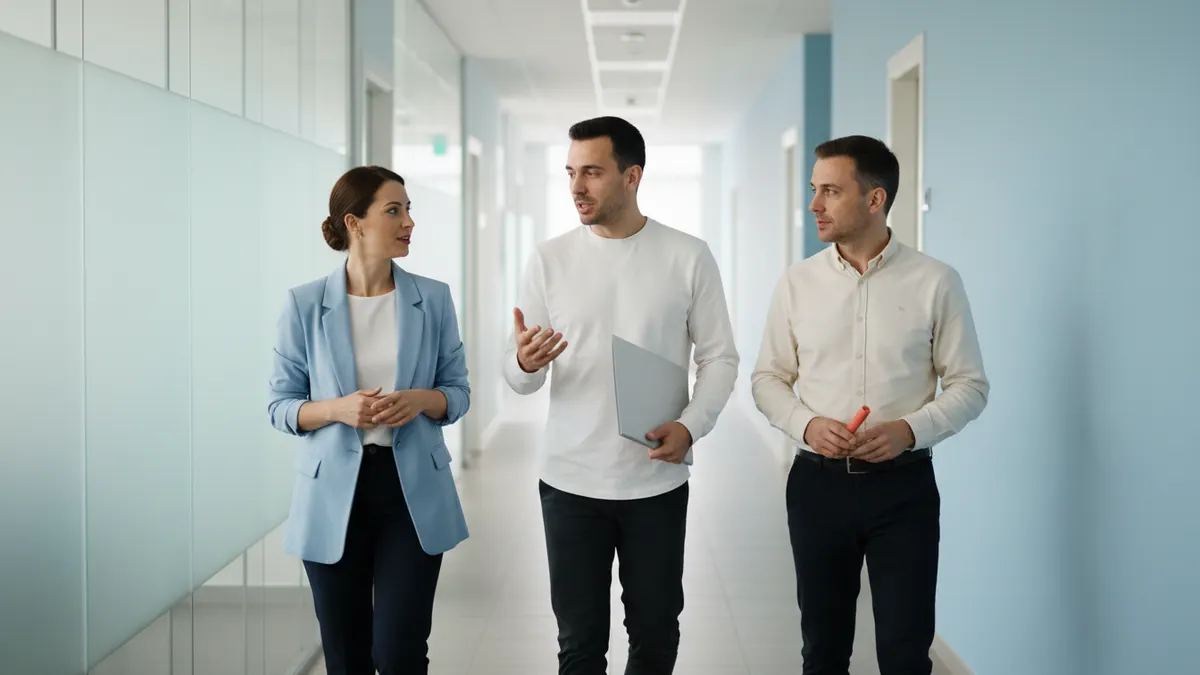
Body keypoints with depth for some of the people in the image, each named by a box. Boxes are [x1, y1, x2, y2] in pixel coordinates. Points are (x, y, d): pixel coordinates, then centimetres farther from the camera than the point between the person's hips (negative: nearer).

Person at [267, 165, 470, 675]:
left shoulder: (434, 298, 1)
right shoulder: (305, 305, -3)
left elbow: (458, 392, 7)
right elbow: (281, 405, 0)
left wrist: (421, 400, -15)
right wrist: (338, 408, -18)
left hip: (414, 490, 0)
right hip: (334, 493, 0)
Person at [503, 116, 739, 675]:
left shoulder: (688, 256, -3)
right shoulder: (550, 260, 0)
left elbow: (719, 356, 1)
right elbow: (519, 378, 2)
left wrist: (691, 426, -16)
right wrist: (525, 363, -22)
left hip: (658, 483, 0)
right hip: (570, 483, 1)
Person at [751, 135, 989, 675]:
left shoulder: (935, 282, -5)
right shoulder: (797, 282, 2)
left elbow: (969, 384, -1)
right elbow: (766, 378, 7)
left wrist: (910, 430, -18)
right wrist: (806, 424, -13)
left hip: (903, 484, -2)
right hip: (818, 482, 2)